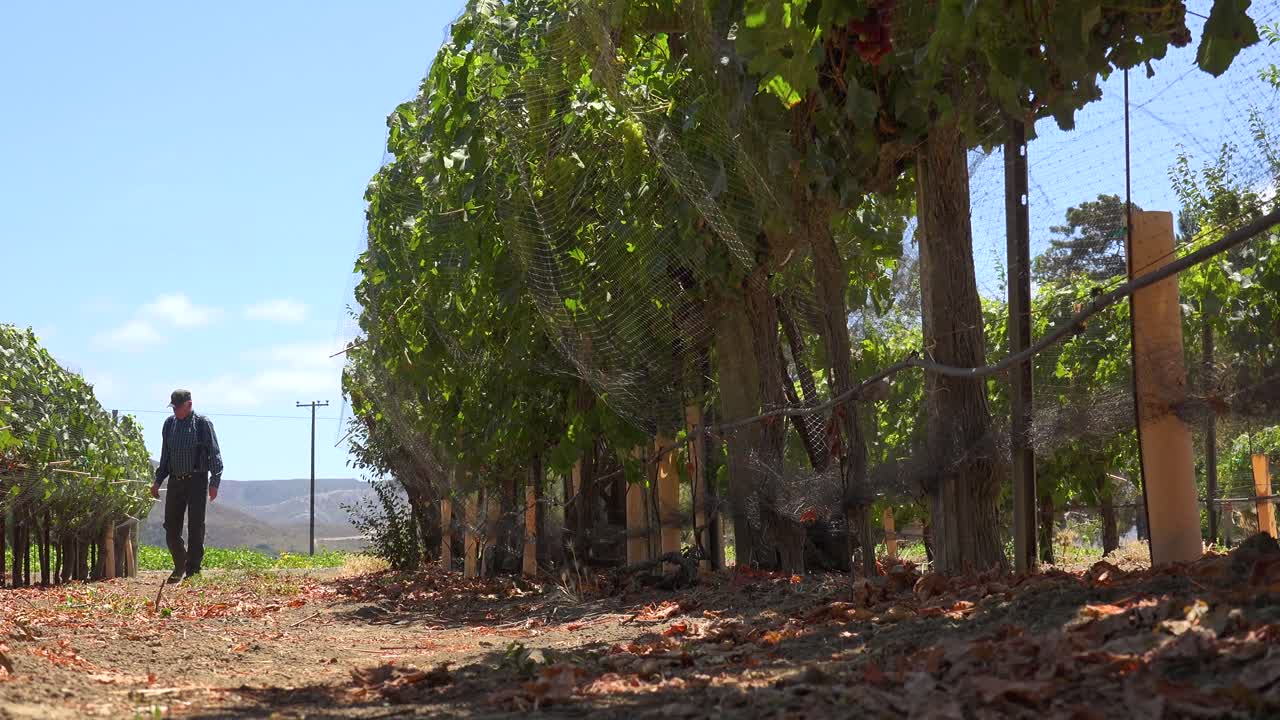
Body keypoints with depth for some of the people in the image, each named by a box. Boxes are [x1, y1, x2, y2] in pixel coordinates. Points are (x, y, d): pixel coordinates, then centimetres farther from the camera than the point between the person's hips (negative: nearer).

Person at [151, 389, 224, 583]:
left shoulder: (203, 423, -4)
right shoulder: (169, 424, 11)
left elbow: (214, 454, -4)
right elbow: (165, 455, 19)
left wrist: (214, 482, -12)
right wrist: (158, 481, 13)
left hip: (196, 481, -5)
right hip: (175, 480, 5)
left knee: (195, 527, -3)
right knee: (171, 525, 3)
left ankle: (193, 570, 1)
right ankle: (180, 566, 19)